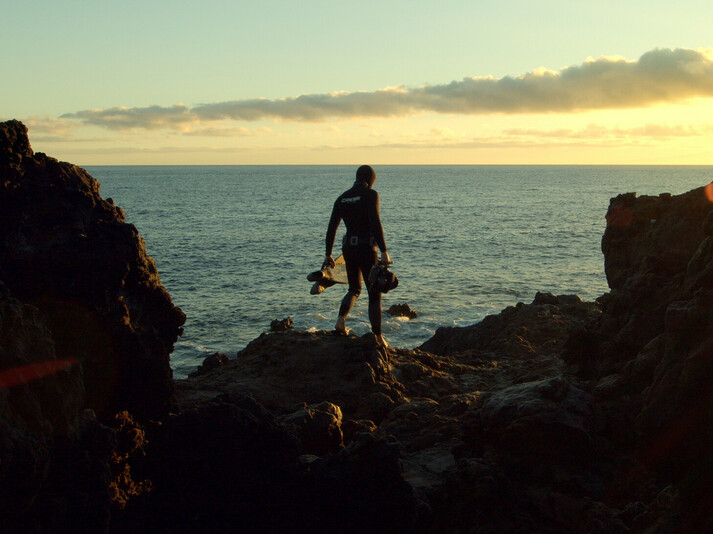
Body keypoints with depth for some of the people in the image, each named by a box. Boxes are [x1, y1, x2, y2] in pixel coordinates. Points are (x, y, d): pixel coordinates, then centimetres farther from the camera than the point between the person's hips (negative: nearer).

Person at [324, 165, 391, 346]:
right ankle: (378, 336, 7)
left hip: (348, 248, 6)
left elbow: (331, 228, 9)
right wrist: (384, 252, -20)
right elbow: (375, 224, -19)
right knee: (375, 293, 6)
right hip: (367, 248, -5)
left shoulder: (342, 198, 9)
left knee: (354, 289, 23)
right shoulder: (370, 195, -8)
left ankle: (341, 320, -1)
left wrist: (328, 254, 16)